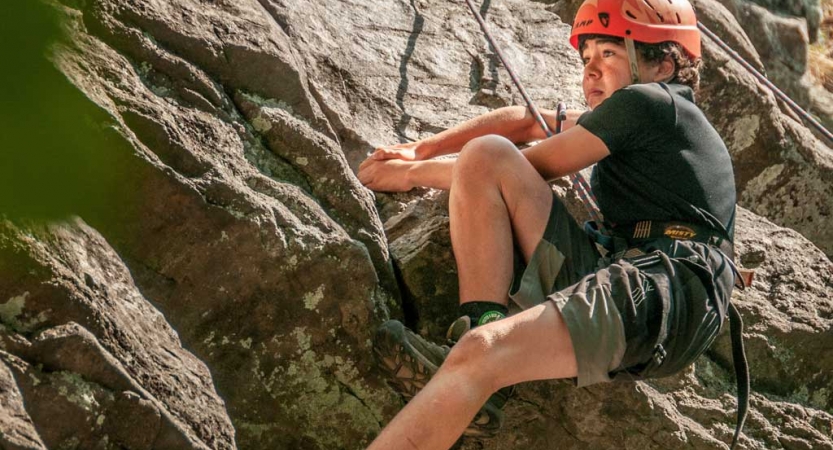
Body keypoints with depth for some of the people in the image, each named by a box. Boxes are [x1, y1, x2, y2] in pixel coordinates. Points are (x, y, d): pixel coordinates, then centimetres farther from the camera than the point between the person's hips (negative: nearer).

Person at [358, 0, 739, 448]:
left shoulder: (647, 101, 3)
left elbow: (531, 166, 5)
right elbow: (523, 122, 32)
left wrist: (412, 174, 13)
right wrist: (420, 150, 22)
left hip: (664, 287, -9)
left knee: (480, 353, -31)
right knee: (485, 153, 1)